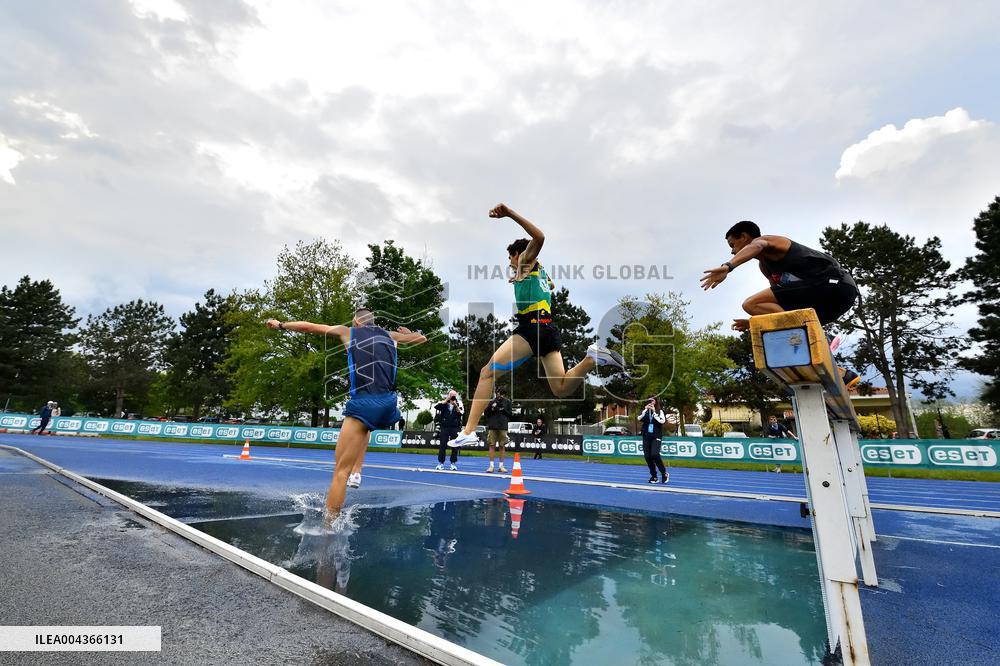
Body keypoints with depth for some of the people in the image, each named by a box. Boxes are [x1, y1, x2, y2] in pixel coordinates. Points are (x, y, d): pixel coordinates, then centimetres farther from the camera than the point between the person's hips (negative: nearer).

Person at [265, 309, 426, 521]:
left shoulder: (348, 332, 14)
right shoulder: (389, 334, 21)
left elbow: (308, 326, 22)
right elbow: (421, 338, 35)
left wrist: (281, 324, 37)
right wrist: (407, 332, 54)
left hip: (364, 404, -4)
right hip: (388, 403, 5)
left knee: (341, 470, -1)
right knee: (365, 426, 40)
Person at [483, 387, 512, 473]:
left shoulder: (507, 402, 8)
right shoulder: (491, 402, 7)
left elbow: (510, 414, 7)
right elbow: (485, 413, 7)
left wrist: (504, 410, -8)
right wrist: (492, 409, -9)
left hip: (503, 427, 0)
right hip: (492, 427, 0)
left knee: (502, 446, 3)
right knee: (491, 445, -1)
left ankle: (501, 466, 11)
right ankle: (491, 466, 5)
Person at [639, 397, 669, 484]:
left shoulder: (659, 411, 2)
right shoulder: (644, 411, 9)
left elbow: (662, 421, -13)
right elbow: (639, 418, -8)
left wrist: (654, 412, -15)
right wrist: (645, 409, -15)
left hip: (656, 436, -3)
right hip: (646, 436, 3)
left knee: (655, 454, -19)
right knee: (647, 457, 1)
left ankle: (664, 473, 1)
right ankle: (653, 476, 16)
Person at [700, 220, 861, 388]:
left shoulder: (761, 240, 1)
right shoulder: (765, 266, 29)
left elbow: (756, 246, -28)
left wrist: (727, 267, -46)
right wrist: (753, 323, 32)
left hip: (832, 283, -10)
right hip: (843, 288, 10)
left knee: (752, 304, -17)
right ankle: (843, 374, 19)